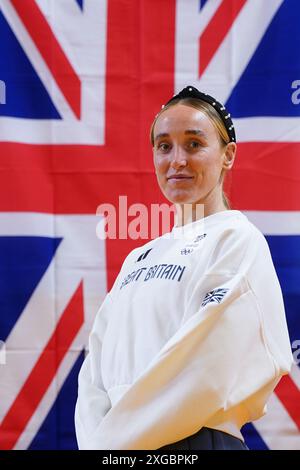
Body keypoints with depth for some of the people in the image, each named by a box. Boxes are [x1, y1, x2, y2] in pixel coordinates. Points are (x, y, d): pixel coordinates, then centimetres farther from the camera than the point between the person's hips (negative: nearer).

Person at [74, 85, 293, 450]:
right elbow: (97, 371, 8)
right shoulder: (139, 258, 15)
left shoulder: (237, 239, -7)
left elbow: (206, 373, -17)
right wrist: (94, 439, -9)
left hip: (193, 441, -6)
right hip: (117, 439, 6)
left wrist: (109, 441, -14)